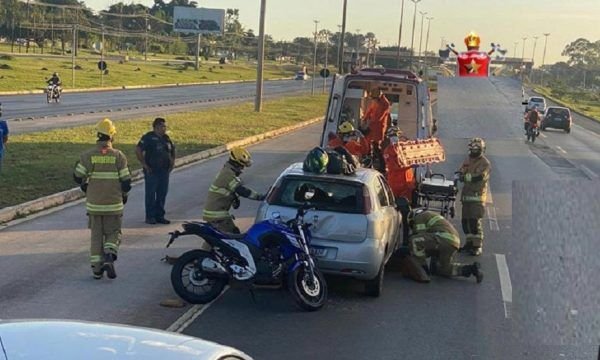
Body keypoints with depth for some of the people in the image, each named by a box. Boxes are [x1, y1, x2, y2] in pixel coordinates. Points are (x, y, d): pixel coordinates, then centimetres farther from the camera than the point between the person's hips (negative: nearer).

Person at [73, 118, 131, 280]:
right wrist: (124, 195, 13)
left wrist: (85, 186, 20)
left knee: (96, 235, 12)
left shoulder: (87, 156, -6)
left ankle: (96, 267, 12)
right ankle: (109, 256, -14)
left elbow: (78, 177, -1)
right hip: (114, 204, -1)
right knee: (113, 233, 12)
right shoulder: (118, 156, -8)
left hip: (94, 203, 1)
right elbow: (126, 181, -6)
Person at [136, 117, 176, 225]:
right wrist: (144, 164, -13)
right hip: (151, 171, -6)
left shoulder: (166, 138, 13)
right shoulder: (148, 137, -7)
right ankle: (150, 217, 4)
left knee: (162, 194, 9)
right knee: (150, 194, -2)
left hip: (164, 171, 6)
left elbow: (172, 151, 25)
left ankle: (160, 216, 17)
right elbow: (138, 150, -13)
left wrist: (172, 164, 13)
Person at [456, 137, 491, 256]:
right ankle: (470, 242, 23)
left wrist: (466, 176, -13)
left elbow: (479, 177, -19)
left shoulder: (485, 163, -7)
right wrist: (461, 175, -13)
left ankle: (478, 246, -6)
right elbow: (461, 173, 10)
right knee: (465, 220, 11)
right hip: (466, 194, 8)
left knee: (475, 221, -11)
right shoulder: (468, 160, 17)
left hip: (478, 195, -8)